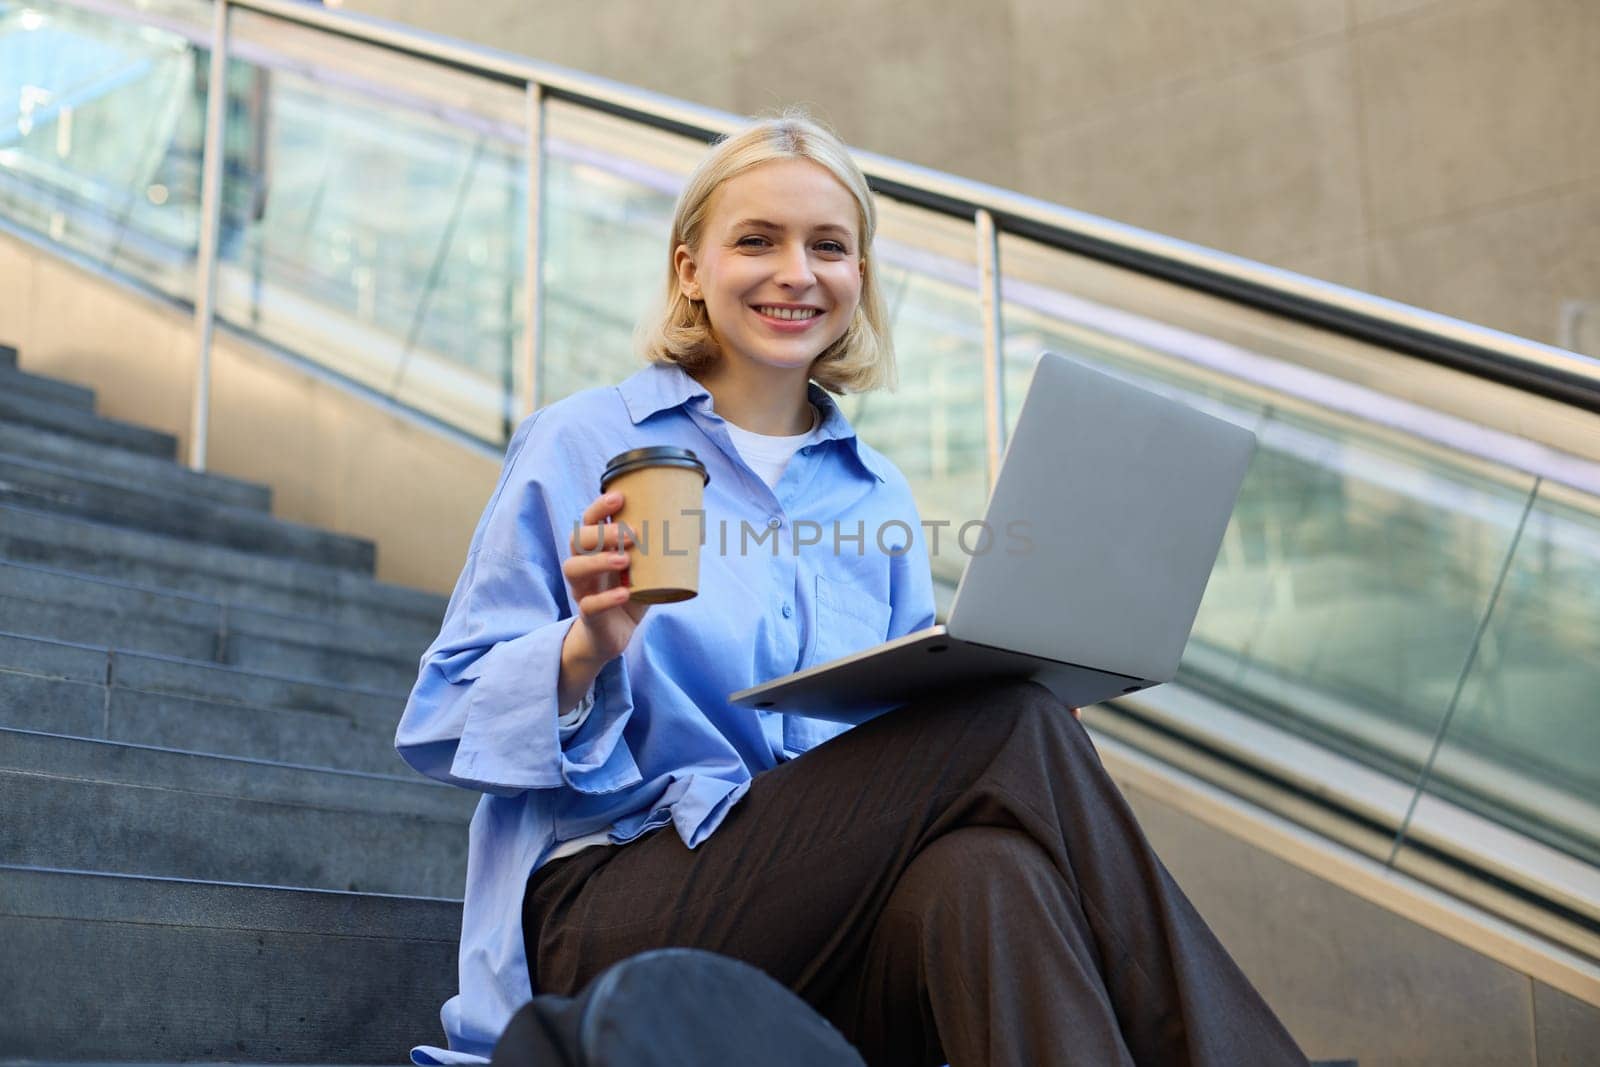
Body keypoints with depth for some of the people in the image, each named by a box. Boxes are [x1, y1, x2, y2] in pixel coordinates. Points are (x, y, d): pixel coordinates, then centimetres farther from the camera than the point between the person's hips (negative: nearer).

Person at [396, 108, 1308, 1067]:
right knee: (1007, 728, -26)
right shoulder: (582, 443, 7)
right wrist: (586, 652, -17)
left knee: (979, 876, -36)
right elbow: (443, 723, 3)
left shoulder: (880, 497, 20)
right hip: (609, 908, -3)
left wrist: (976, 682, -3)